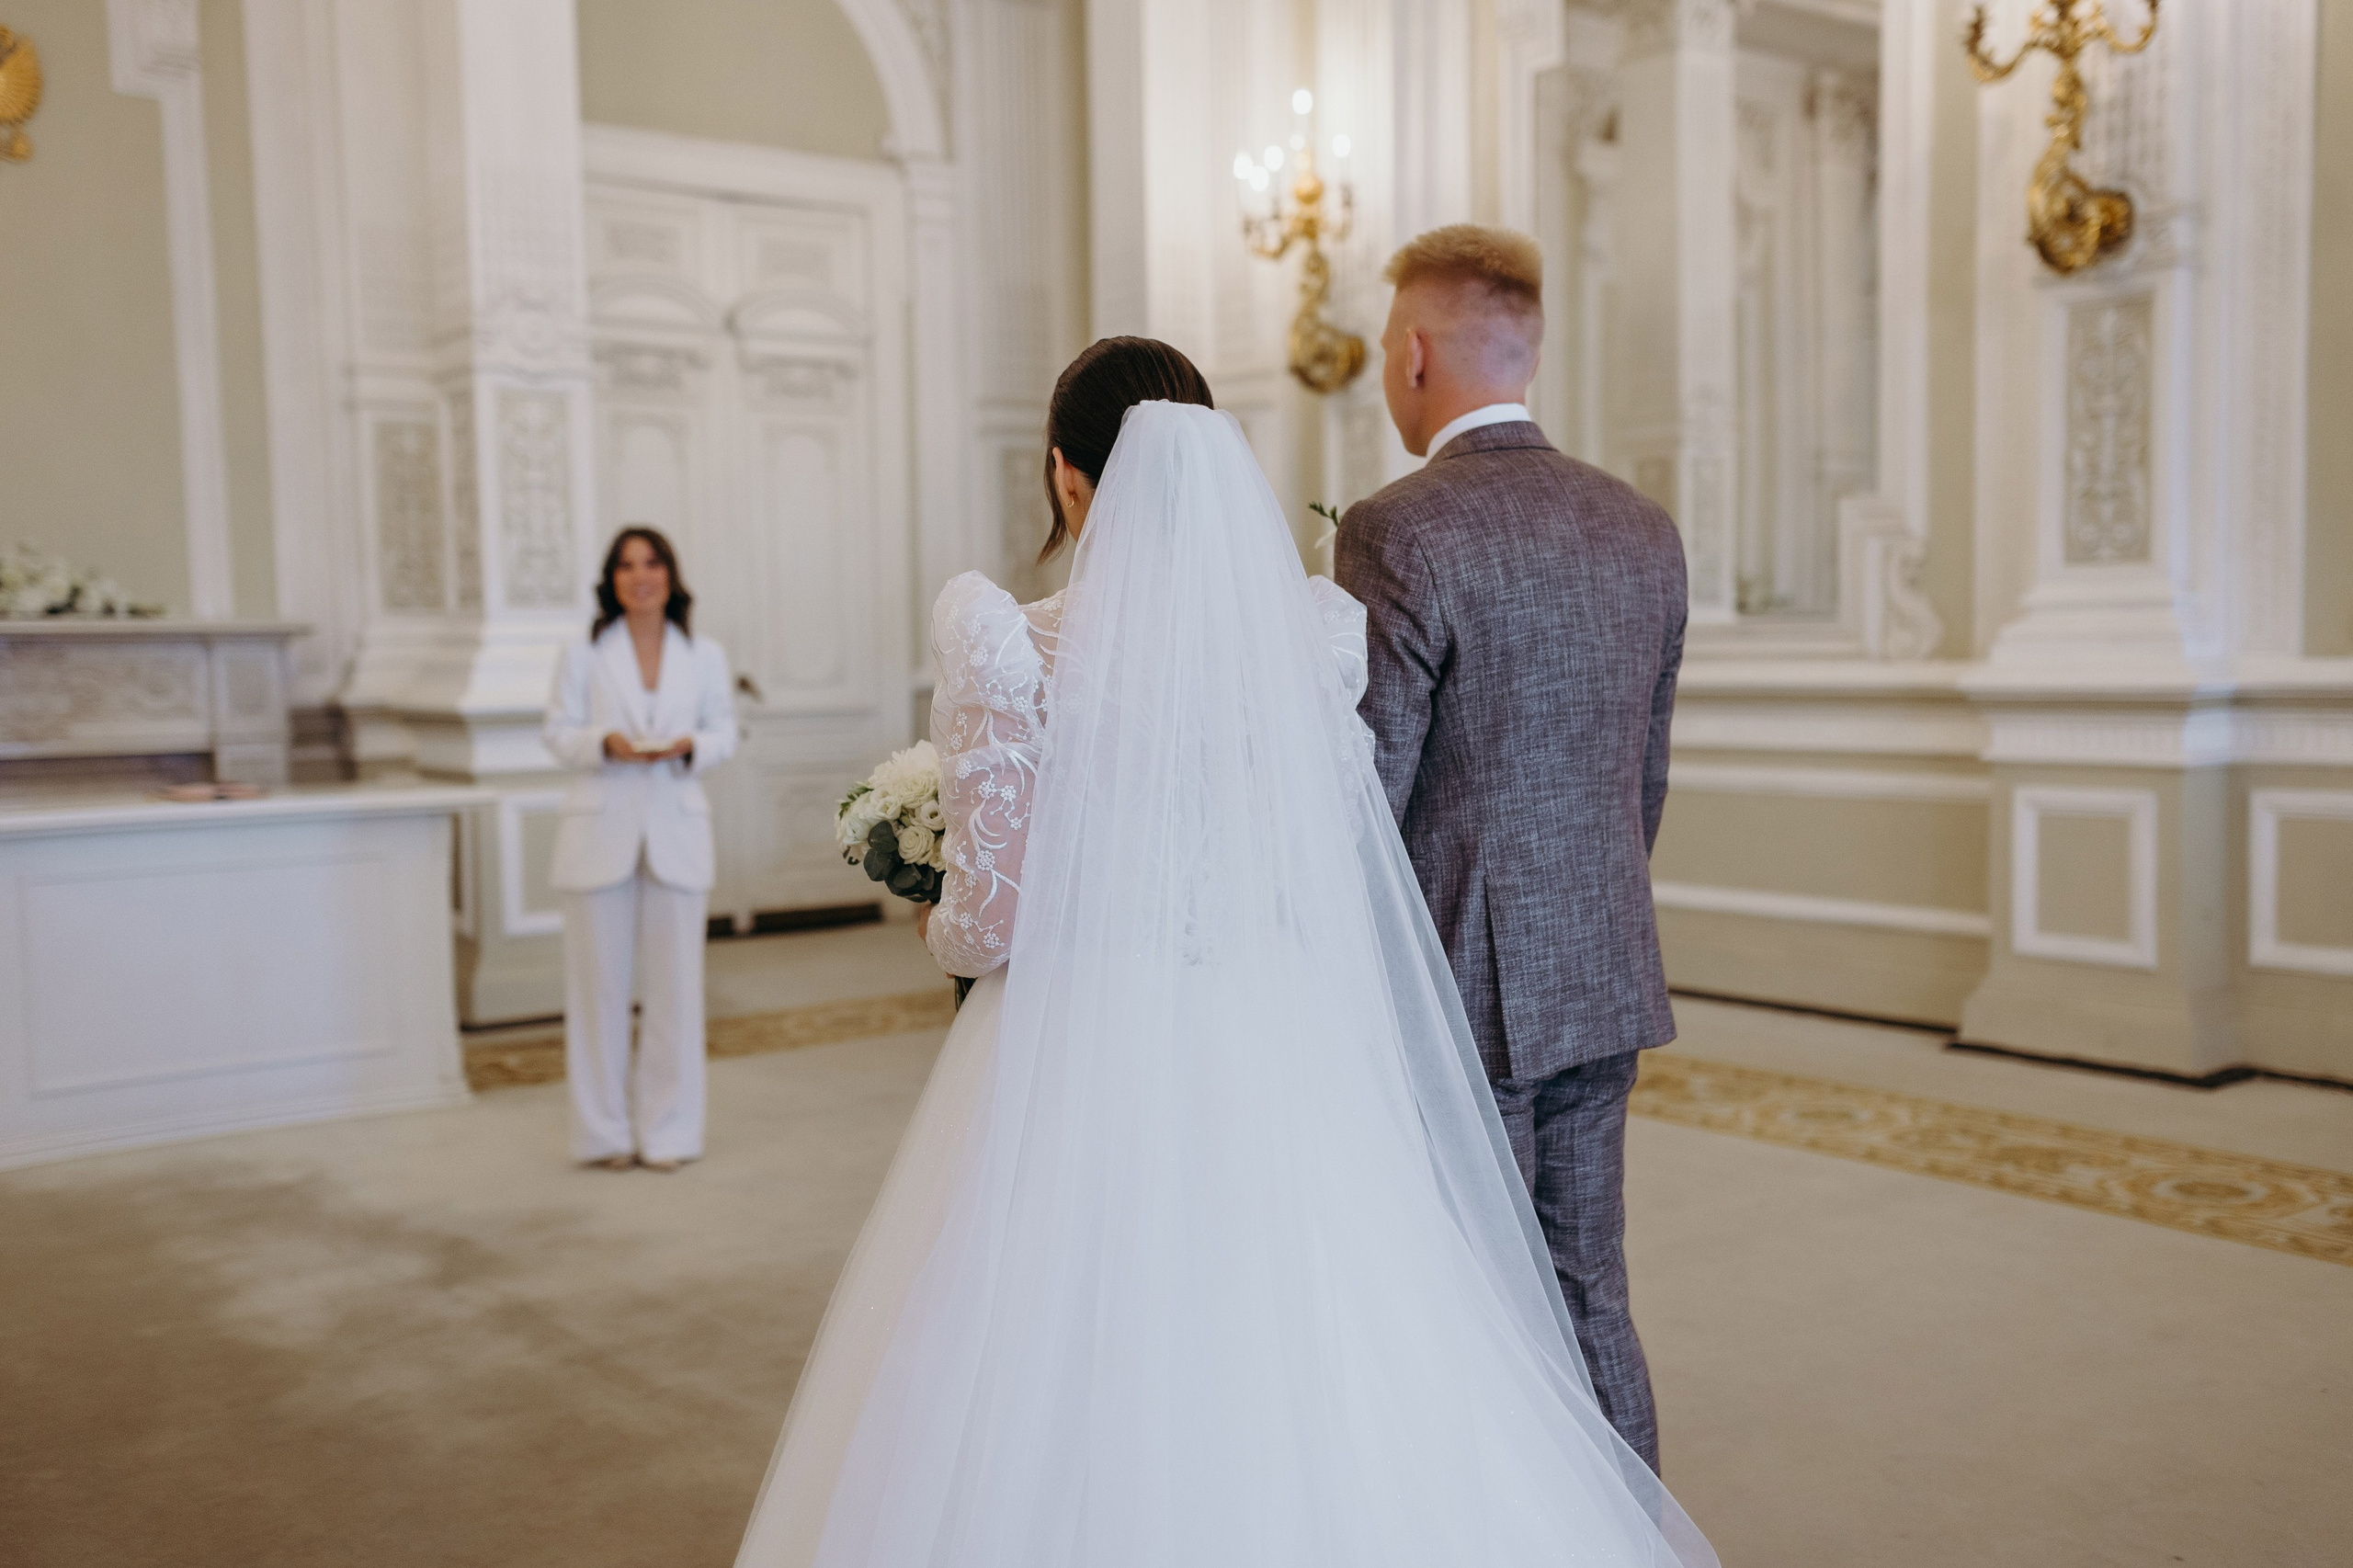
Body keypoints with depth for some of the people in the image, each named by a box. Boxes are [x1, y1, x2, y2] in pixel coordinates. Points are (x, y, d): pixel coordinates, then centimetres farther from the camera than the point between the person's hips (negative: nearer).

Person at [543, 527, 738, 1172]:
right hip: (600, 832, -1)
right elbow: (558, 733, 2)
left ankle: (667, 1131, 13)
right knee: (599, 982, 2)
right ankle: (605, 1132, 12)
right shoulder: (583, 655, 4)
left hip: (676, 833, 1)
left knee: (675, 982, 2)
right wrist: (605, 744, -17)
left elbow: (724, 732, 9)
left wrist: (690, 747, -13)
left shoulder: (704, 656, 8)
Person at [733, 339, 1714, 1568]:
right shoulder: (1311, 635, -1)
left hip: (1084, 1058, -3)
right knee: (1300, 1384, 16)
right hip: (1277, 1054, 4)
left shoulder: (1015, 654, -12)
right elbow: (1340, 872, 5)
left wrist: (942, 930, 13)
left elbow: (987, 922, -10)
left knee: (1069, 1402, 12)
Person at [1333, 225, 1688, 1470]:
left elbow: (1359, 796, -15)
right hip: (1603, 986, 7)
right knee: (1589, 1293, 17)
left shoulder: (1399, 534, -16)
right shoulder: (1644, 530, 7)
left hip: (1457, 990, -7)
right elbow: (1647, 780, 13)